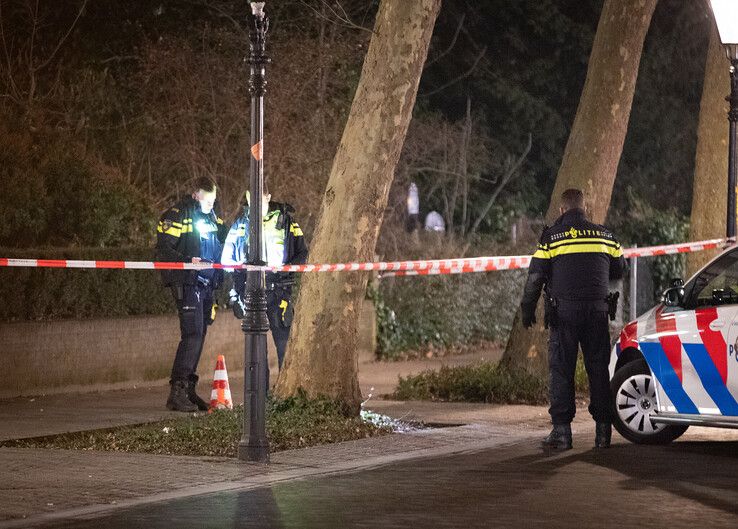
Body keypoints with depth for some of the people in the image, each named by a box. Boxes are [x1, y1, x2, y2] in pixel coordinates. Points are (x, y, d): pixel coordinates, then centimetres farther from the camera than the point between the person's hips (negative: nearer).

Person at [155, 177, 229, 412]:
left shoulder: (213, 217, 16)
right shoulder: (177, 215, -8)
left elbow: (221, 248, 28)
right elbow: (164, 250, -14)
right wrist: (187, 261, -26)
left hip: (206, 284, 8)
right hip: (187, 283, -8)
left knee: (199, 335, 10)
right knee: (192, 334, -16)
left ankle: (189, 390, 17)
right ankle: (177, 392, -17)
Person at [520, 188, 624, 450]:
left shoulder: (551, 237, -1)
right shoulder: (605, 235, 10)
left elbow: (535, 277, -3)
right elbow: (618, 270, 20)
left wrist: (528, 310, 7)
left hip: (564, 311, -3)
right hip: (597, 310, 3)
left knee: (561, 370, 0)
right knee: (598, 369, 8)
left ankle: (562, 430, -5)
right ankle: (603, 429, 7)